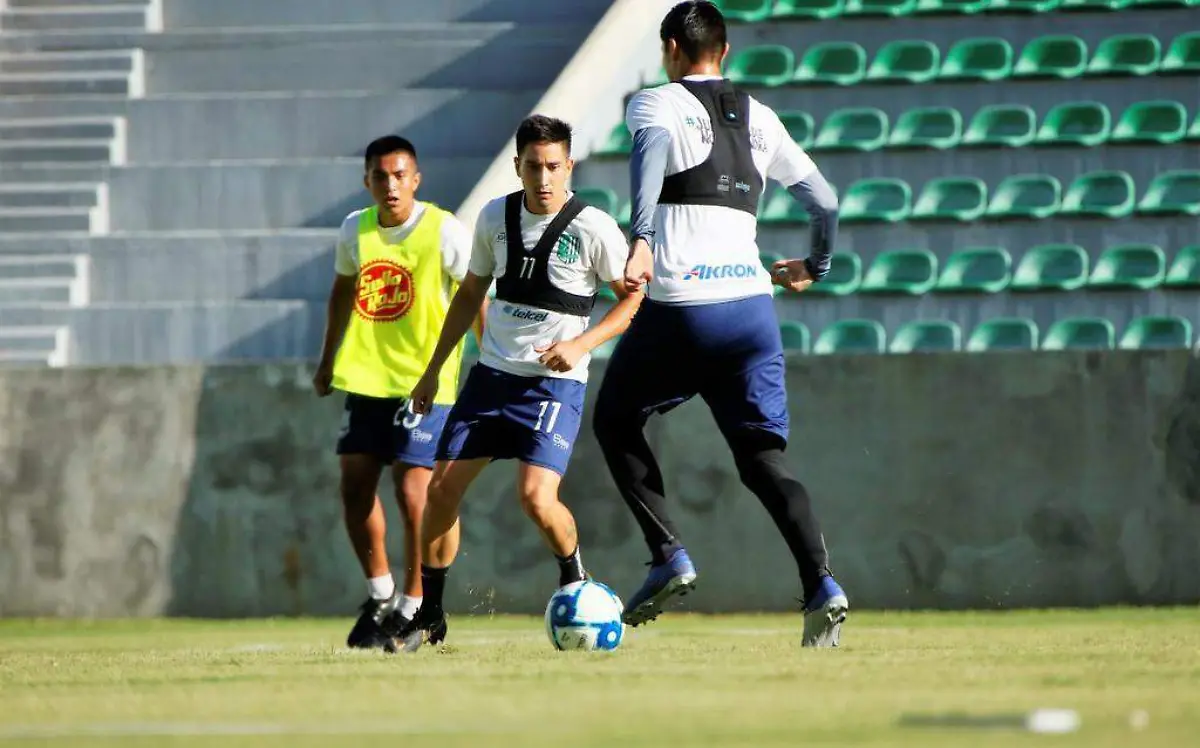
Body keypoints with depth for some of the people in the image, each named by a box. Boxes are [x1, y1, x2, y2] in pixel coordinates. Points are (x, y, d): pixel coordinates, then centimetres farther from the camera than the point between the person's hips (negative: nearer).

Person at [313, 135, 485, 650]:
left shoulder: (444, 232, -12)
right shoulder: (355, 230, 4)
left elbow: (477, 299, -7)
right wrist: (327, 361, 22)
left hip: (425, 383, -5)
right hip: (366, 377, 5)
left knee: (413, 494, -12)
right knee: (355, 490, 3)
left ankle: (412, 609, 3)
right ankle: (380, 597, 22)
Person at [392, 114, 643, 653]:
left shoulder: (594, 229, -12)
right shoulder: (495, 217, 2)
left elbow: (634, 298, -3)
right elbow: (470, 293, 15)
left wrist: (580, 345, -17)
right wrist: (433, 370, 16)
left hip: (555, 382, -5)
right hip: (492, 371, 5)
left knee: (535, 496, -21)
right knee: (442, 488, 0)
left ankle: (574, 579, 10)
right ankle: (428, 616, 13)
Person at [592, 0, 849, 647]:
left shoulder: (655, 104, 5)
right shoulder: (759, 119, 18)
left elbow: (652, 151, -19)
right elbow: (825, 201, 22)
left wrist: (641, 242, -33)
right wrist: (814, 268, 41)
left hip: (679, 306, -4)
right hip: (752, 303, 4)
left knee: (615, 421, 19)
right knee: (764, 459, 6)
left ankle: (668, 554, 4)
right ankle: (821, 585, -14)